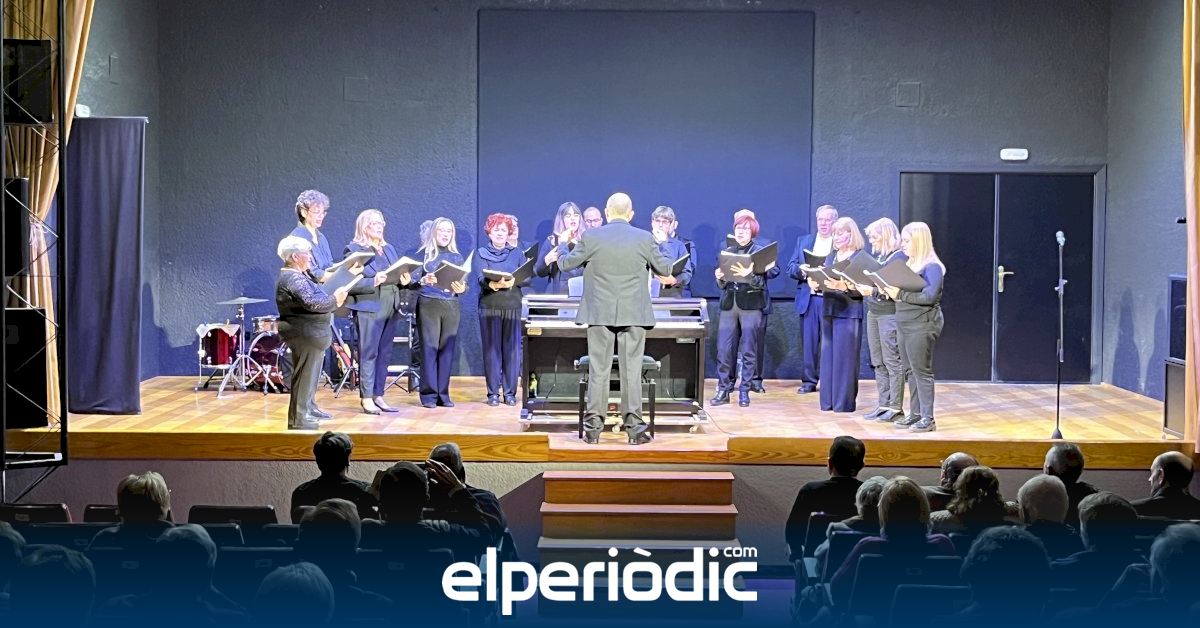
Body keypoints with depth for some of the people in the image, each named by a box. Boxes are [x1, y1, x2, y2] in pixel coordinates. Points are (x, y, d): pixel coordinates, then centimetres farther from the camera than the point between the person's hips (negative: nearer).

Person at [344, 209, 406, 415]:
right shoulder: (354, 250, -1)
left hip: (391, 309, 7)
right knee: (368, 354, -6)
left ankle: (378, 396, 12)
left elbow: (398, 275, 20)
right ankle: (366, 398, -3)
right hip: (369, 309, -7)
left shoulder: (389, 249, 20)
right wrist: (373, 282, -23)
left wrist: (404, 280, -2)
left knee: (384, 355, 7)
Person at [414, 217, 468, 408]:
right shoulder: (424, 254, 5)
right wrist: (425, 280, -22)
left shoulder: (457, 257, 15)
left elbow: (464, 283, 13)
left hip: (451, 305, 3)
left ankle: (443, 394, 7)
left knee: (447, 349, 1)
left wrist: (461, 288, -10)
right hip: (429, 304, -3)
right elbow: (414, 281, -1)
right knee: (429, 348, -6)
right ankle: (429, 395, -3)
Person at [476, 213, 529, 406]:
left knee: (511, 348, -1)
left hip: (513, 306, 1)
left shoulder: (517, 253, 13)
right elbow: (481, 278, -7)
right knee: (491, 349, -2)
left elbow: (527, 279, 3)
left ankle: (510, 392, 4)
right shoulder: (481, 253, 8)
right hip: (489, 306, -1)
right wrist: (494, 284, -28)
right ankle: (493, 392, 2)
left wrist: (513, 282, -18)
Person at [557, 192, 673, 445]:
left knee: (598, 369, 6)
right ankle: (634, 427, 3)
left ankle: (593, 427, 8)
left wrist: (560, 257, 31)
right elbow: (665, 269, 8)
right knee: (631, 369, 3)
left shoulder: (590, 237, -4)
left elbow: (567, 265, 8)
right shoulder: (644, 239, -3)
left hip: (599, 313, 0)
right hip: (634, 315, 0)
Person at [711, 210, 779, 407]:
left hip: (751, 305, -3)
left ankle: (744, 391, 5)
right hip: (729, 304, 3)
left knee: (748, 350, -1)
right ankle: (723, 390, 6)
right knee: (724, 349, -1)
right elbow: (721, 285, 15)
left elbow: (761, 282, -8)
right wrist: (720, 277, -7)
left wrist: (748, 274, -26)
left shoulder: (760, 252, 1)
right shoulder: (727, 252, 13)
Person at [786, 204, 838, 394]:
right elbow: (791, 268, 10)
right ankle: (809, 381, 11)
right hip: (808, 298, 3)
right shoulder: (803, 241, 15)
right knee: (808, 341, 5)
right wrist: (802, 271, -10)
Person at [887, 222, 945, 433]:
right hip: (905, 325, 8)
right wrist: (891, 291, -2)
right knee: (912, 370, 11)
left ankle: (927, 418, -2)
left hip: (922, 325, -8)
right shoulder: (909, 264, 16)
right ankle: (915, 414, 16)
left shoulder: (932, 266, -10)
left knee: (921, 370, -6)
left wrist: (901, 294, -20)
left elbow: (929, 296, -21)